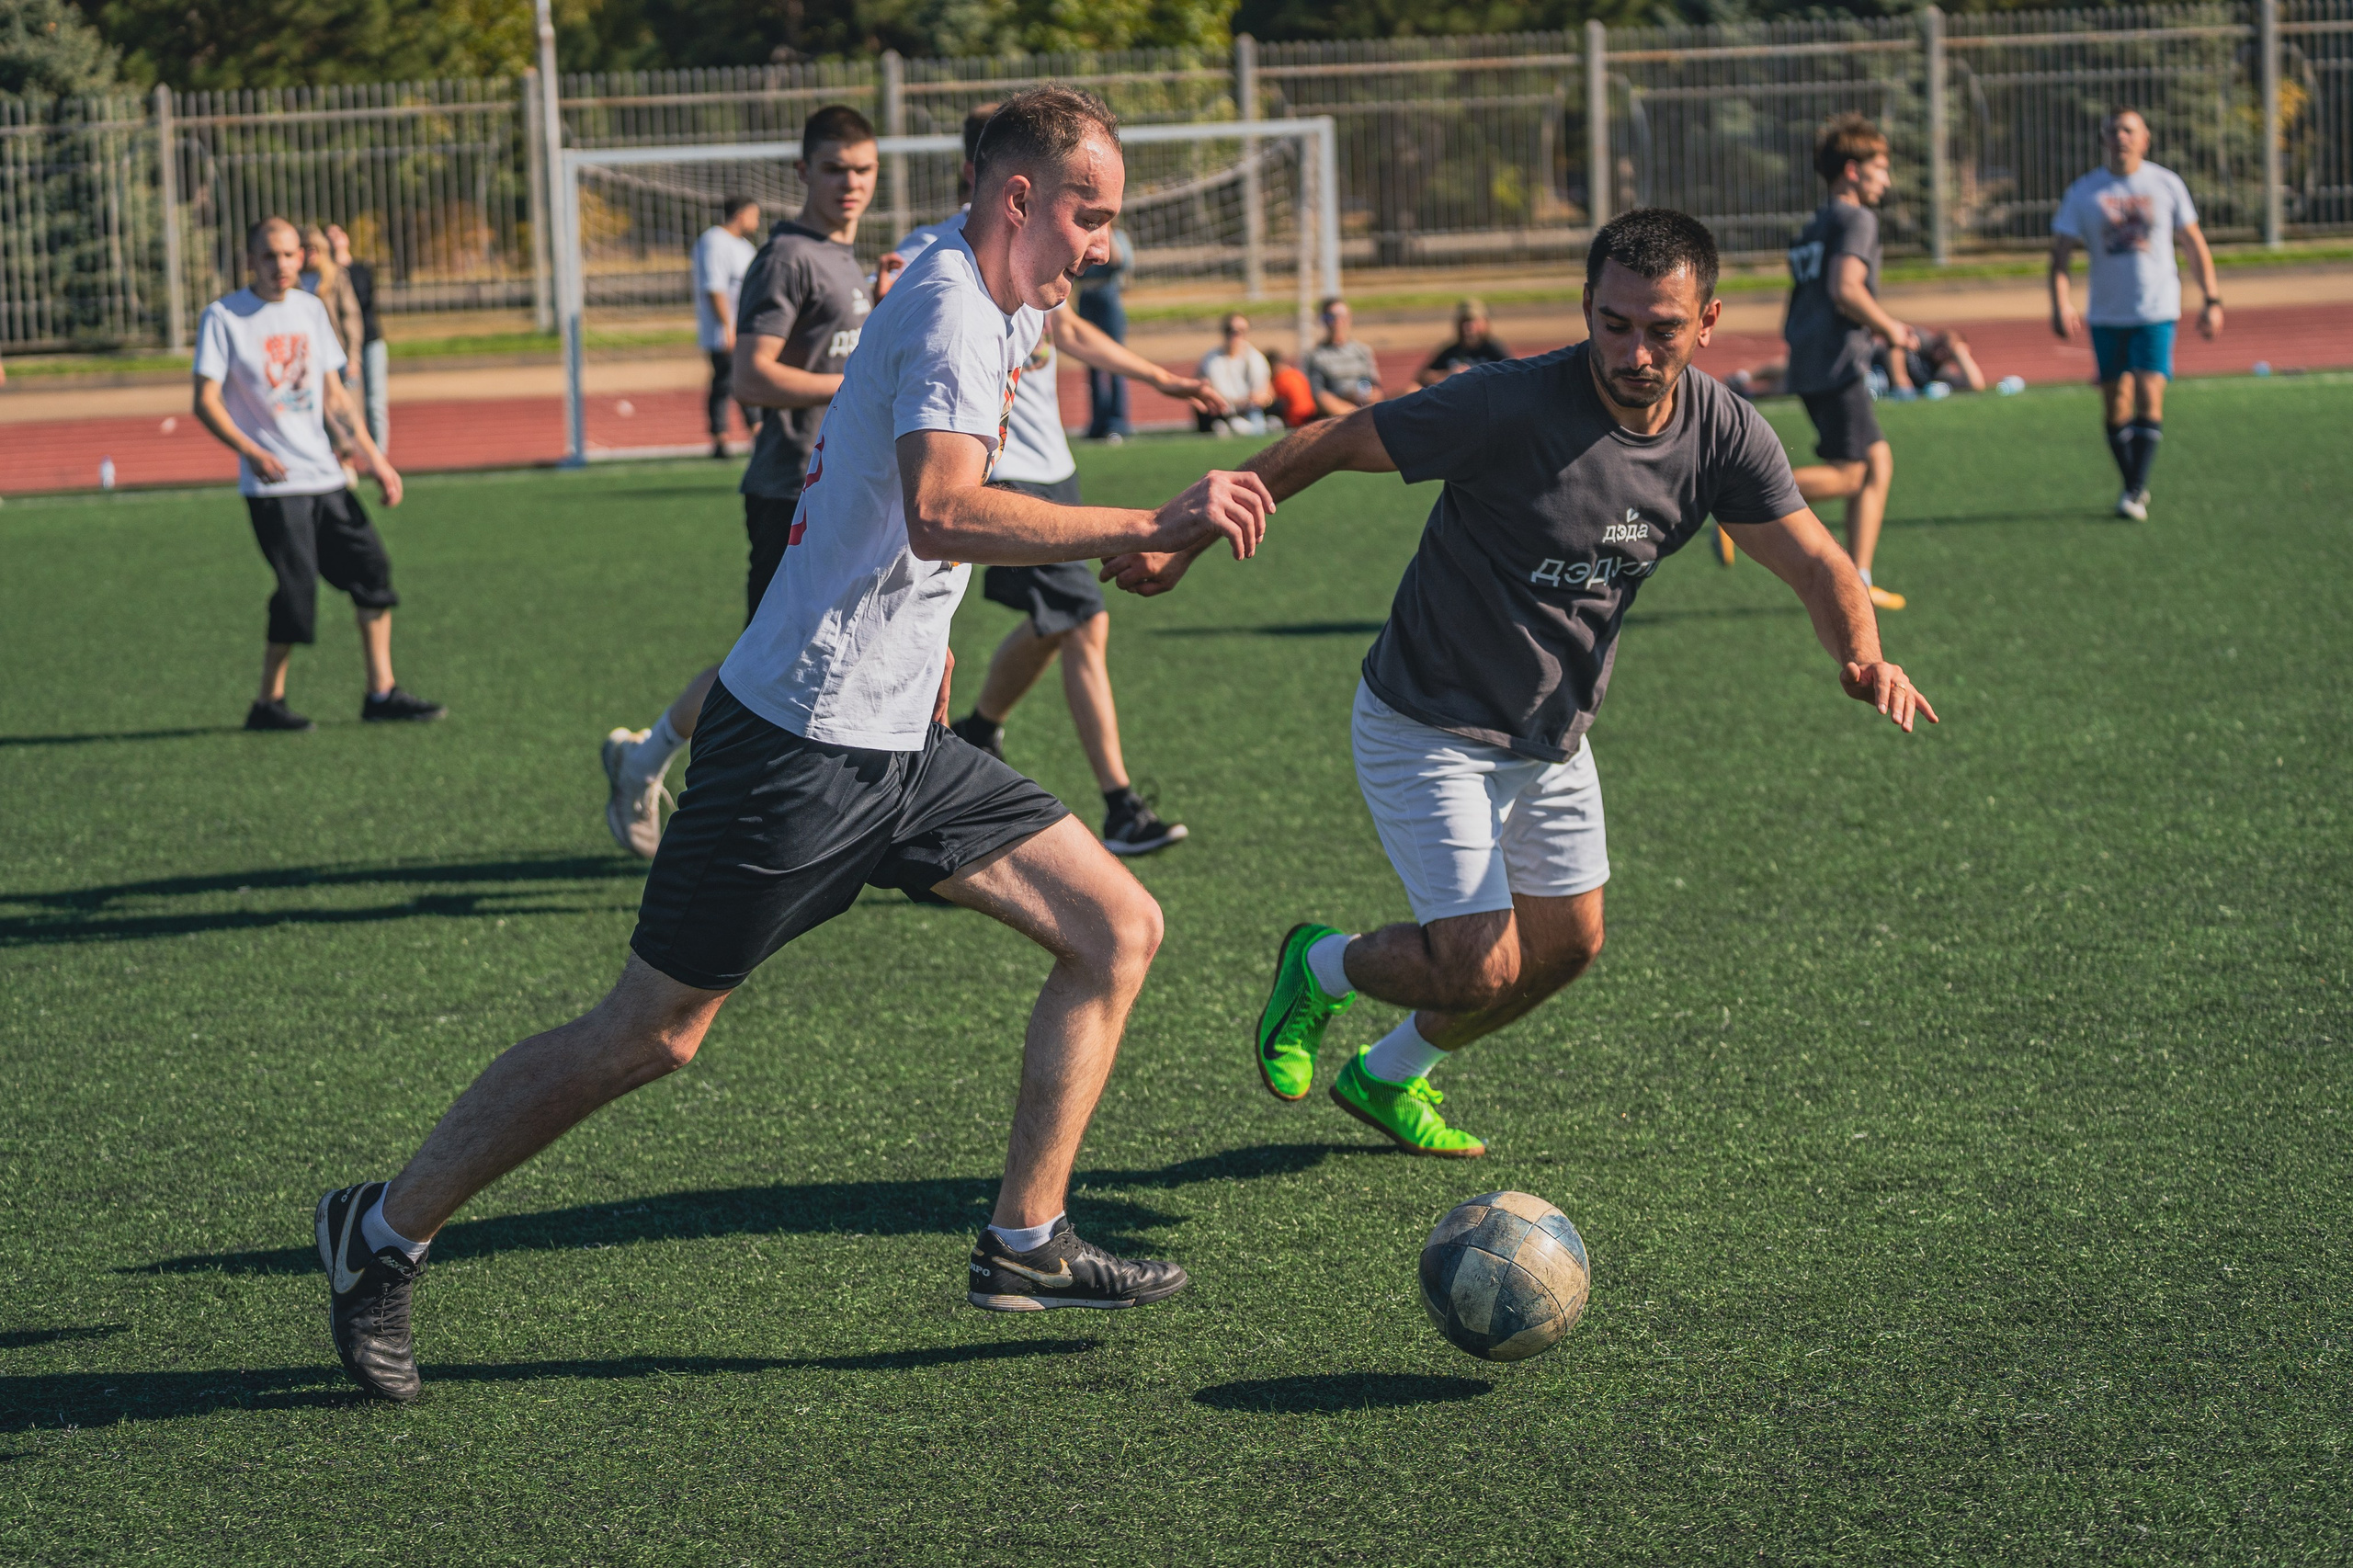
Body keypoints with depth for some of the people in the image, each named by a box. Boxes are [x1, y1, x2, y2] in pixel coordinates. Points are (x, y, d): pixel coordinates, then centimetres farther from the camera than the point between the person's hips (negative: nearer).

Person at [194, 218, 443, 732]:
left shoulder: (310, 309, 12)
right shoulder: (223, 317, -6)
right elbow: (206, 401, -11)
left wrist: (373, 458, 12)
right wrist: (251, 452, -26)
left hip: (325, 476, 6)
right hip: (273, 483, -6)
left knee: (372, 568, 3)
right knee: (298, 587, -11)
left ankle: (381, 693, 10)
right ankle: (268, 704, 2)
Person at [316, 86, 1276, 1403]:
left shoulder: (989, 305, 13)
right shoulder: (951, 313, -18)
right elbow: (941, 509, -37)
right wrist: (1154, 529, -35)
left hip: (898, 742, 10)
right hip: (800, 742, -10)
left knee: (1119, 927, 1)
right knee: (650, 1038, -2)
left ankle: (1026, 1246, 5)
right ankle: (383, 1232, 13)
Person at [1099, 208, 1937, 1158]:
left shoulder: (1722, 431, -12)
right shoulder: (1512, 406, -29)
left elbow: (1816, 563, -10)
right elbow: (1326, 446, -21)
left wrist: (1863, 654, -32)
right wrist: (1183, 543, -17)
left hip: (1552, 736, 7)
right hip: (1428, 727, -7)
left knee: (1566, 946, 15)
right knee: (1478, 970, -12)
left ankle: (1387, 1078, 40)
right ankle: (1320, 970, 22)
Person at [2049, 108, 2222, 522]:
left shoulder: (2165, 184, 1)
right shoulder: (2083, 193, 0)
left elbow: (2196, 245, 8)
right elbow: (2060, 253, -1)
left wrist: (2212, 300, 4)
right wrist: (2060, 305, -16)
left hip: (2157, 312, -2)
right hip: (2106, 316, 2)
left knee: (2149, 395, -15)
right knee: (2115, 405, 5)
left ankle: (2136, 492, -14)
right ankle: (2130, 484, 20)